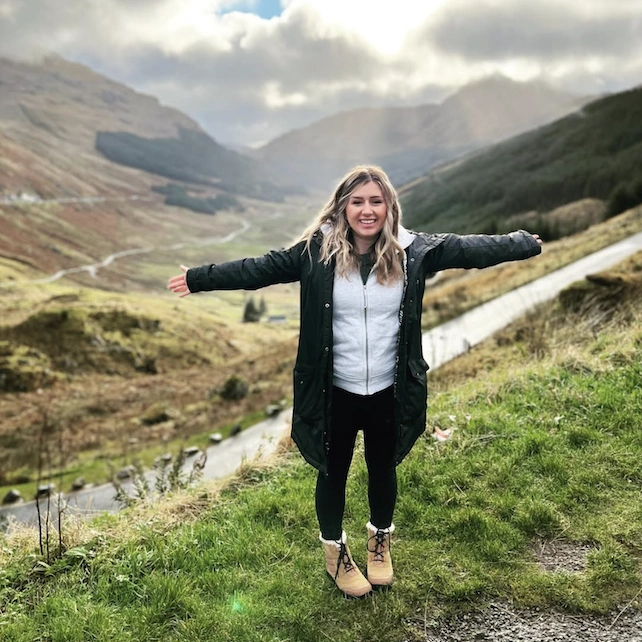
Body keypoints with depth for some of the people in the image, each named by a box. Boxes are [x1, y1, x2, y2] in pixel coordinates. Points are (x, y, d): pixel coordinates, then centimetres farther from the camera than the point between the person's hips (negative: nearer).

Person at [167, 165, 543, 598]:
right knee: (333, 473, 16)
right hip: (336, 393, -1)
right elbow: (260, 268, -6)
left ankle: (380, 542, 50)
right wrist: (200, 278, -4)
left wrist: (527, 243, 1)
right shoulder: (318, 252, -10)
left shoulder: (412, 251, -7)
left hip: (389, 392, 2)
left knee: (383, 469, 22)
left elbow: (469, 248, -1)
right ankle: (335, 551, 42)